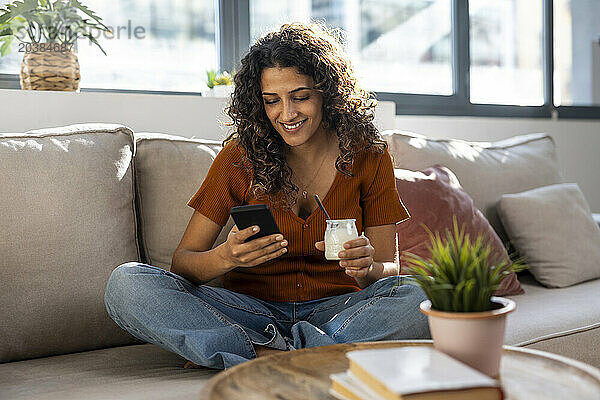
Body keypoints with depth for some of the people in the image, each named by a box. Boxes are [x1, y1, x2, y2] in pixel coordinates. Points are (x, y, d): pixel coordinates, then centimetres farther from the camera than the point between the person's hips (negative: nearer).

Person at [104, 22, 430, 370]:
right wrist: (226, 257, -27)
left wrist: (368, 268, -25)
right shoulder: (241, 155, -3)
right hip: (252, 310, 1)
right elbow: (183, 262, -4)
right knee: (126, 283, -21)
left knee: (418, 298, -32)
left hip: (337, 308, 0)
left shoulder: (367, 154, -2)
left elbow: (390, 268, 0)